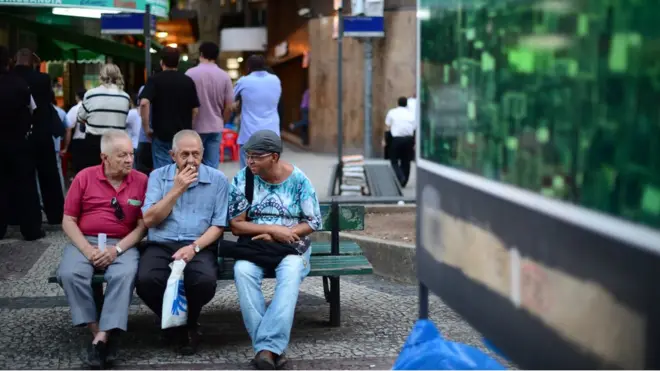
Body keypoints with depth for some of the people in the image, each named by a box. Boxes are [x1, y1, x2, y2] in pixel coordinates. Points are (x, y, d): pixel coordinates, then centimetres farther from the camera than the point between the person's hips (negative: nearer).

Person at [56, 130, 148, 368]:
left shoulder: (141, 181, 1)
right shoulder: (84, 178, 3)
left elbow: (143, 225, 0)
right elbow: (68, 221, 3)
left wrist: (117, 249, -14)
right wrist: (87, 249, -13)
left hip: (123, 244, -1)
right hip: (85, 242, 1)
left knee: (125, 274, -34)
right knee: (69, 273, -30)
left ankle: (103, 337, -32)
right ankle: (96, 331, -20)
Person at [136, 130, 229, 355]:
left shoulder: (217, 180, 5)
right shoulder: (158, 176, 8)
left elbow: (218, 225, 1)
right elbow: (149, 220, -3)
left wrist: (194, 247, -16)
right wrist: (177, 189, -9)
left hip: (199, 247, -1)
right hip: (161, 245, 1)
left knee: (205, 282, -34)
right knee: (146, 281, -32)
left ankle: (188, 323, 1)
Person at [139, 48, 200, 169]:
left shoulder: (155, 80, -4)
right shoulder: (188, 81, 6)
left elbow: (144, 103, -18)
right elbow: (195, 109, 5)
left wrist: (146, 127, -10)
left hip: (161, 133, -3)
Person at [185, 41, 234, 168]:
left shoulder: (191, 73, -8)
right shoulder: (224, 76, -1)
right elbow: (229, 107, 1)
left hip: (195, 127, -2)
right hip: (216, 127, 2)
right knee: (212, 166, 3)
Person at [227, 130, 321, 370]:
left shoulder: (298, 179, -2)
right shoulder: (243, 179, -1)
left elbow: (313, 222, 0)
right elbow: (235, 225, -2)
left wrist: (279, 236, -12)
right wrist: (272, 229, -14)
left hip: (292, 245, -1)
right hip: (253, 244, 1)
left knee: (290, 275, -35)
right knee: (242, 271, -33)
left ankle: (267, 346, -40)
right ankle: (272, 347, -36)